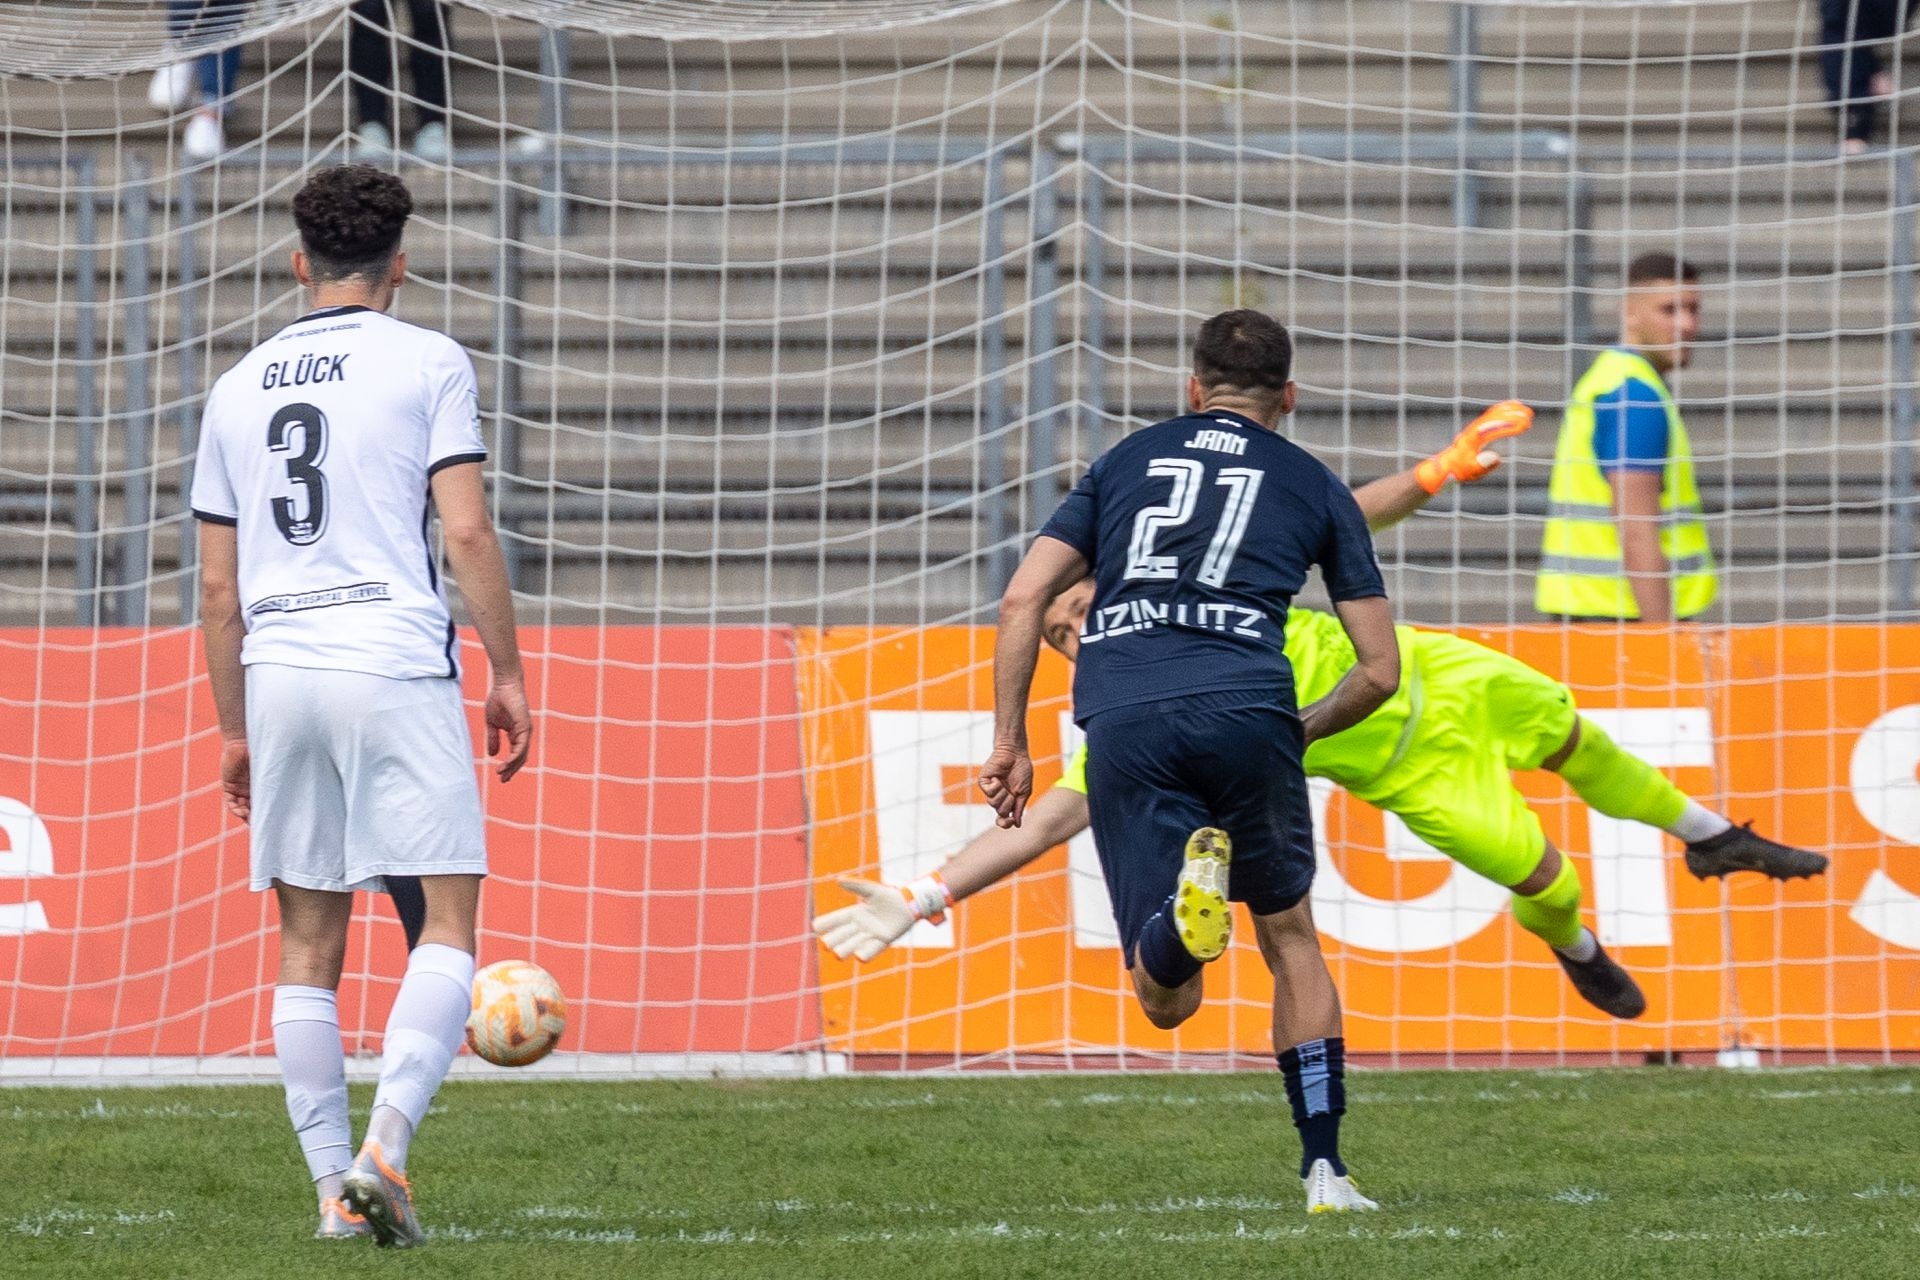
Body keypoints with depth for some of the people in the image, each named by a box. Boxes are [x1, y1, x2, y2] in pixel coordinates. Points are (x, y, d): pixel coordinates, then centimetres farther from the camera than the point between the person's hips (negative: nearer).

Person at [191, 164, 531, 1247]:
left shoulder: (239, 389, 15)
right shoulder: (427, 363, 2)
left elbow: (218, 588, 15)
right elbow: (467, 531, -7)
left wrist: (236, 730, 22)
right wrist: (509, 674, 1)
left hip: (278, 673, 4)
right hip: (397, 669, -4)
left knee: (309, 946, 9)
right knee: (447, 926, -2)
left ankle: (334, 1188, 6)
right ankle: (385, 1145, -20)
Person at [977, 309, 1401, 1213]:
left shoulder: (1127, 460, 25)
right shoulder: (1313, 487, 21)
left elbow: (1022, 601, 15)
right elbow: (1380, 669, 20)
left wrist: (1009, 745, 18)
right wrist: (1299, 733, 37)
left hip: (1123, 727, 0)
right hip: (1244, 707, 0)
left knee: (1167, 1001, -1)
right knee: (1291, 940, 22)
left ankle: (1191, 892, -36)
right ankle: (1324, 1169, 14)